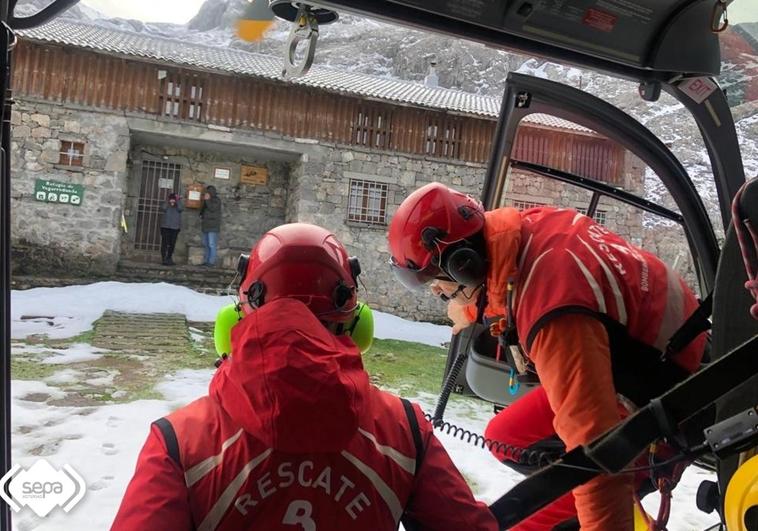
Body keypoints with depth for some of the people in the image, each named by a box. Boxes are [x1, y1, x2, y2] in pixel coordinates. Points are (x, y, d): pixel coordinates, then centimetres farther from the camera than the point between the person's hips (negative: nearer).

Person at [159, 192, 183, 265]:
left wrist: (178, 200, -13)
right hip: (165, 227, -2)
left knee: (172, 244, 5)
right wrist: (167, 201, -13)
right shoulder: (166, 205, 5)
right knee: (165, 243, -7)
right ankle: (163, 259, -6)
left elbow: (181, 208, -15)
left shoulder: (178, 205, 7)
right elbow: (163, 208, -16)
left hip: (175, 228, 2)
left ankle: (169, 258, 18)